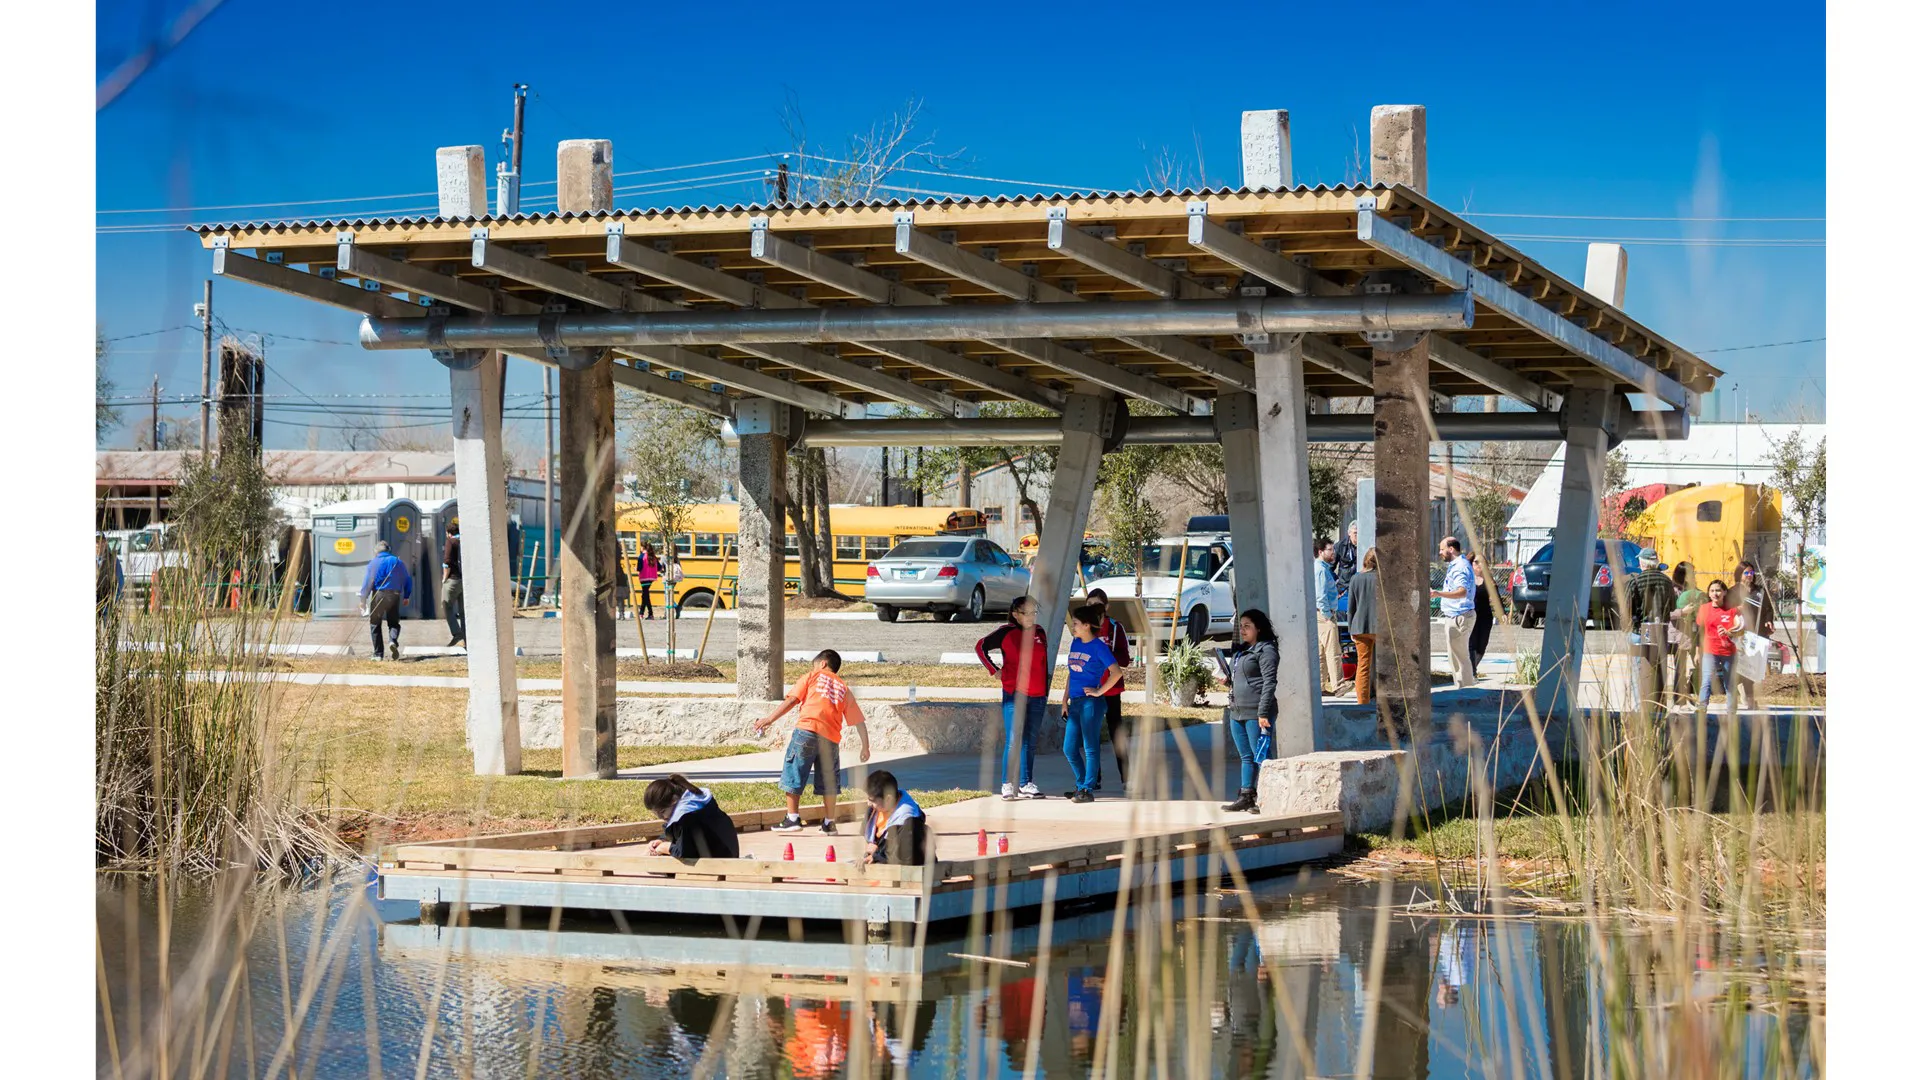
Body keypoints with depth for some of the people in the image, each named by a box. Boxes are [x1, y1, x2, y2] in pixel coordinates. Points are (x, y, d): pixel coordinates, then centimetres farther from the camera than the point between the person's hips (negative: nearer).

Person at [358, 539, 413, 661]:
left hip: (378, 595, -2)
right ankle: (393, 640, -20)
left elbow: (368, 582, -5)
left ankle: (377, 654, 7)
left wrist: (363, 598, 4)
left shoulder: (373, 563, 0)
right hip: (394, 595, 2)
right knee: (394, 623, 12)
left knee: (375, 625, 9)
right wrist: (406, 596, 24)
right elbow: (407, 580, 14)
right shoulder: (398, 562, 10)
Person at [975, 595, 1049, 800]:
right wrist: (995, 670, -1)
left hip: (1037, 696, 5)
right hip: (1013, 693, -5)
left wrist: (1045, 693, 17)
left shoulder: (1040, 633, 12)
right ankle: (1007, 785, -3)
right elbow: (980, 647, 2)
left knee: (1030, 741, 8)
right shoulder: (1006, 633, -3)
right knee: (1014, 741, -8)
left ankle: (1026, 785, 13)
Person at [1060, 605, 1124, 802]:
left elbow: (1116, 672, -16)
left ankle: (1087, 790, 1)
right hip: (1075, 703, 8)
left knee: (1090, 747, -3)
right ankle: (1081, 785, 25)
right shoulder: (1075, 644, 13)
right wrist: (1065, 700, 16)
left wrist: (1099, 691, -13)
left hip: (1090, 703, -8)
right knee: (1069, 749, 10)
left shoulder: (1098, 647, -9)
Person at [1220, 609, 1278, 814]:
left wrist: (1263, 713, -20)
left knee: (1260, 757, -6)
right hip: (1237, 712, 9)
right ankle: (1246, 797, 17)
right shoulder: (1242, 651, 19)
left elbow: (1269, 682, -15)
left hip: (1256, 713, -9)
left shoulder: (1266, 650, -9)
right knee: (1246, 757, 13)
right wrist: (1228, 682, 11)